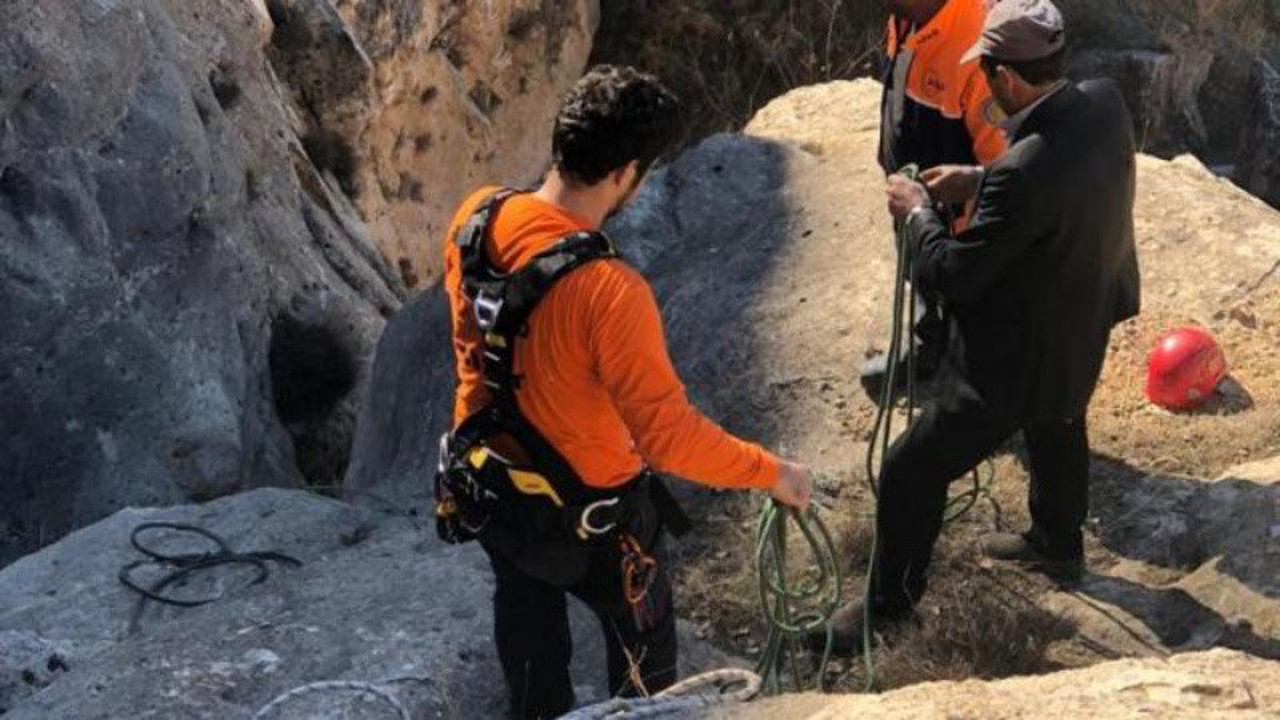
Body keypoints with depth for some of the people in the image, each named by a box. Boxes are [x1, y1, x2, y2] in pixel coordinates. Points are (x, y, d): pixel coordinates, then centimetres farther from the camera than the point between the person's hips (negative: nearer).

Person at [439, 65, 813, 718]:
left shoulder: (476, 218, -15)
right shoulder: (609, 292, -36)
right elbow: (668, 434, -31)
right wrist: (772, 474, -18)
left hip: (490, 483, 6)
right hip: (587, 514, -6)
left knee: (528, 625, 30)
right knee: (644, 645, 23)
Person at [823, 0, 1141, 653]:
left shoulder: (1023, 172, -37)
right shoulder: (1105, 103, -13)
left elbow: (952, 276, -26)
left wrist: (917, 212, -10)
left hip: (1016, 363, -9)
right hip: (1081, 335, 9)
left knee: (911, 472, 7)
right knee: (1058, 429, 35)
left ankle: (889, 604, 26)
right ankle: (1059, 543, 59)